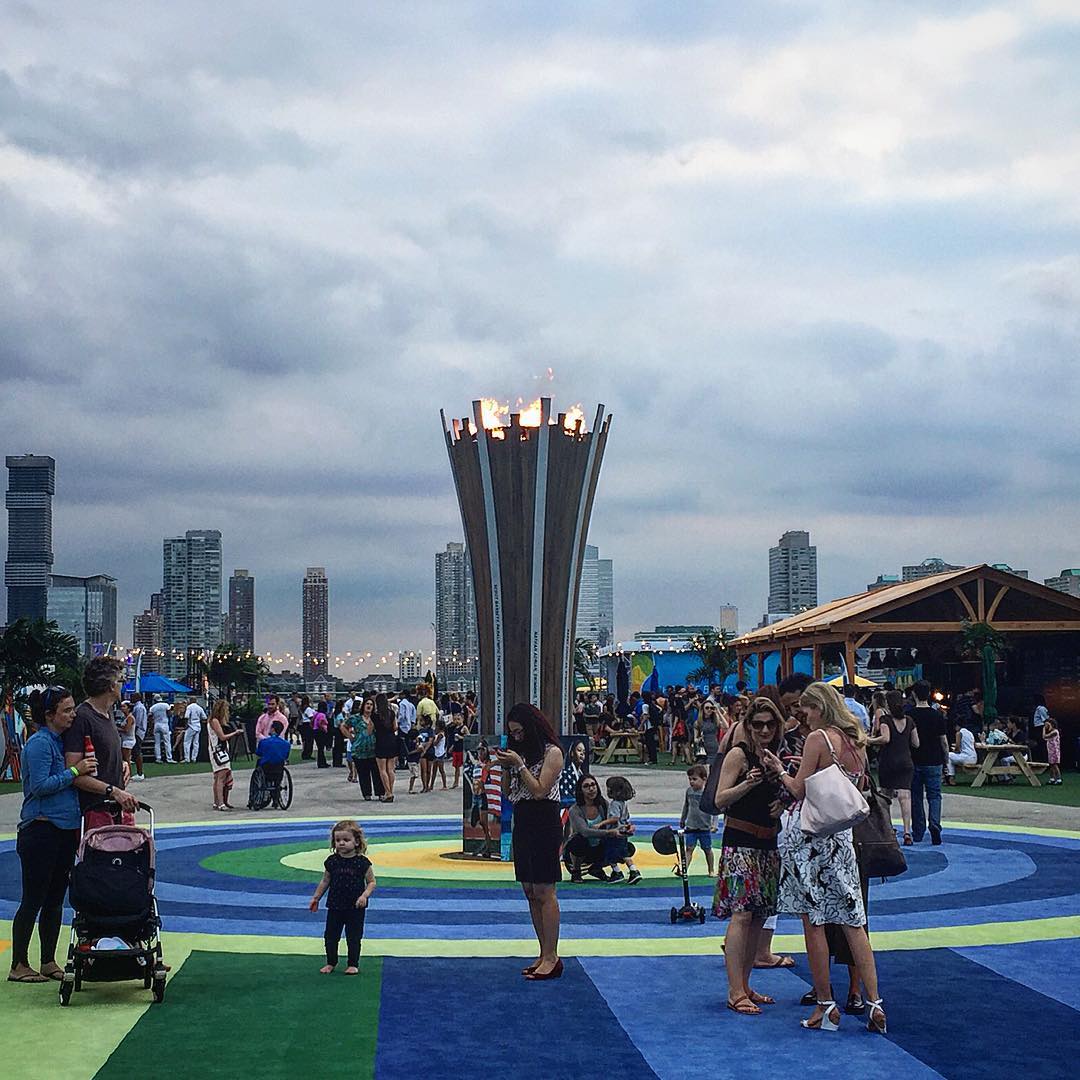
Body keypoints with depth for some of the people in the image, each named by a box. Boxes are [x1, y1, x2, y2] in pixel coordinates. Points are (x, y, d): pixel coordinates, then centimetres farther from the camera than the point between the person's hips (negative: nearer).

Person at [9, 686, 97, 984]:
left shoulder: (63, 741, 14)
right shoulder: (39, 743, -13)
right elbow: (40, 786, -19)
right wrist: (74, 771, -18)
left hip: (65, 831, 8)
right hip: (41, 830, -8)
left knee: (55, 900, 12)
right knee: (33, 900, -2)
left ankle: (48, 963, 20)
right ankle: (18, 966, 6)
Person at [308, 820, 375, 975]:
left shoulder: (362, 862, -10)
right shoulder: (332, 861, -2)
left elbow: (371, 882, -2)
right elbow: (325, 881, 11)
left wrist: (365, 895, -19)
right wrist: (316, 898, 13)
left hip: (356, 907, -3)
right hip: (335, 905, 3)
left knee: (353, 937, 4)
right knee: (330, 936, 8)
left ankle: (353, 964, 19)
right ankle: (331, 963, 25)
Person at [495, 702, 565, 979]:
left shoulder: (552, 752, -7)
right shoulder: (522, 751, 16)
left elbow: (539, 790, -14)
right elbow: (514, 790, 15)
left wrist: (519, 764, -15)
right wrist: (506, 766, 1)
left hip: (544, 824, -8)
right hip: (522, 823, 8)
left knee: (544, 892, -8)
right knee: (530, 892, 8)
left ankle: (552, 957, -5)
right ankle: (544, 955, 13)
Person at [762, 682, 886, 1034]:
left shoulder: (819, 738, -10)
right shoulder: (856, 742, 12)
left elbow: (799, 790, -13)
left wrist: (779, 770, 6)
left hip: (809, 834, -7)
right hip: (842, 836, 7)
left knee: (813, 921, 1)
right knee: (853, 921, 7)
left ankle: (826, 1007, 3)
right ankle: (874, 1003, 2)